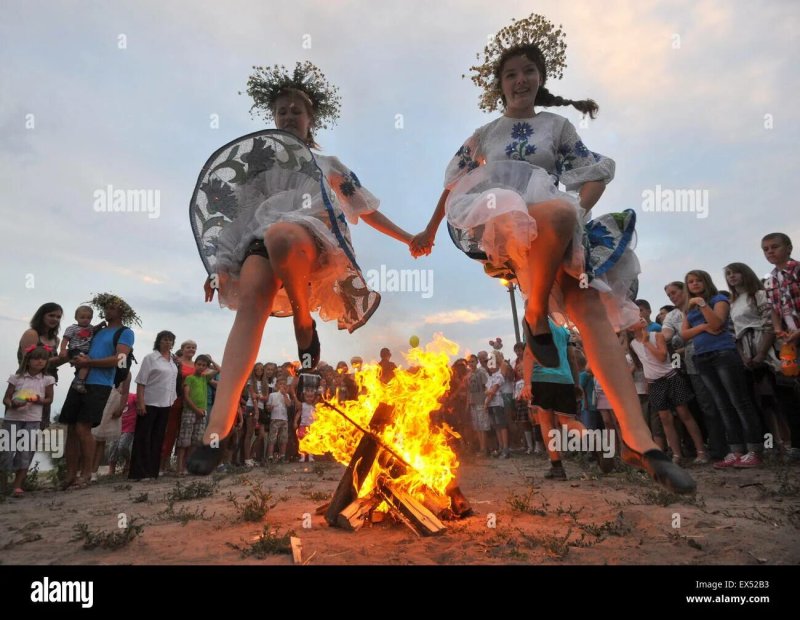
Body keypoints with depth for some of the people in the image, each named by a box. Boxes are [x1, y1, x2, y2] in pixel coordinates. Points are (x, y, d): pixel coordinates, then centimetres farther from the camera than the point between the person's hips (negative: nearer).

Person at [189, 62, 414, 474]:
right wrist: (218, 265, 7)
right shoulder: (257, 155, 29)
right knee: (251, 299, -33)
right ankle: (218, 425, -43)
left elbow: (368, 211, 31)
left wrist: (409, 239, 25)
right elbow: (236, 212, 19)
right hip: (263, 235, 1)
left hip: (313, 236, -1)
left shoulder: (329, 165, 31)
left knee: (279, 236, -41)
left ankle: (305, 324, -18)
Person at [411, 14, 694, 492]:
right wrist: (428, 233, 24)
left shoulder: (558, 125, 23)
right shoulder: (484, 134, 23)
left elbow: (597, 177, 17)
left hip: (557, 231, 2)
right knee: (557, 212, -39)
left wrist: (581, 210, -3)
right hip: (497, 222, -2)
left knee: (592, 308, -22)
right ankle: (536, 317, -18)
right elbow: (454, 187, 24)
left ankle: (639, 440, -27)